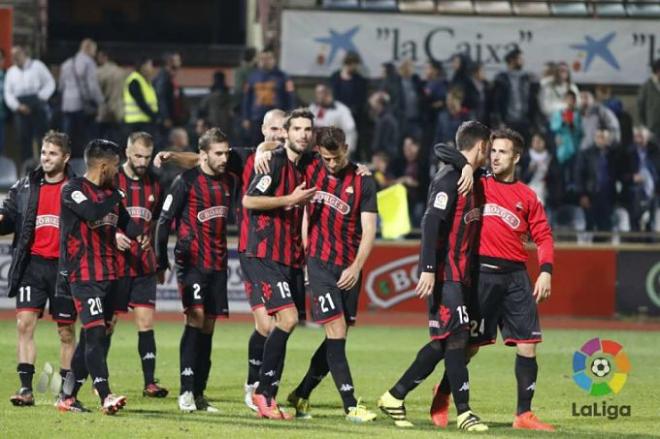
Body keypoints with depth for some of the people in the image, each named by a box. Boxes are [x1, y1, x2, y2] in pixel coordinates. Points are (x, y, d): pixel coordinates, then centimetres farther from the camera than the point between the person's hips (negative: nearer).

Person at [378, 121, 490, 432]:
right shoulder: (448, 178, -12)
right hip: (444, 274, -9)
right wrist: (429, 269, -25)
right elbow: (431, 223, -19)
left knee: (443, 343, 8)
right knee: (456, 337, -9)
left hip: (459, 274, 9)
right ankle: (463, 412, -8)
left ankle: (394, 397, 16)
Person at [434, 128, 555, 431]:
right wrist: (466, 166, -16)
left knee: (527, 345, -4)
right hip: (482, 273, -2)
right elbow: (441, 151, 1)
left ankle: (524, 415, 3)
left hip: (515, 276, 2)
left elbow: (543, 236, 8)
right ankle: (442, 395, 26)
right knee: (469, 344, 2)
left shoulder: (527, 197, 10)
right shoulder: (479, 185, 6)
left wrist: (545, 271, -5)